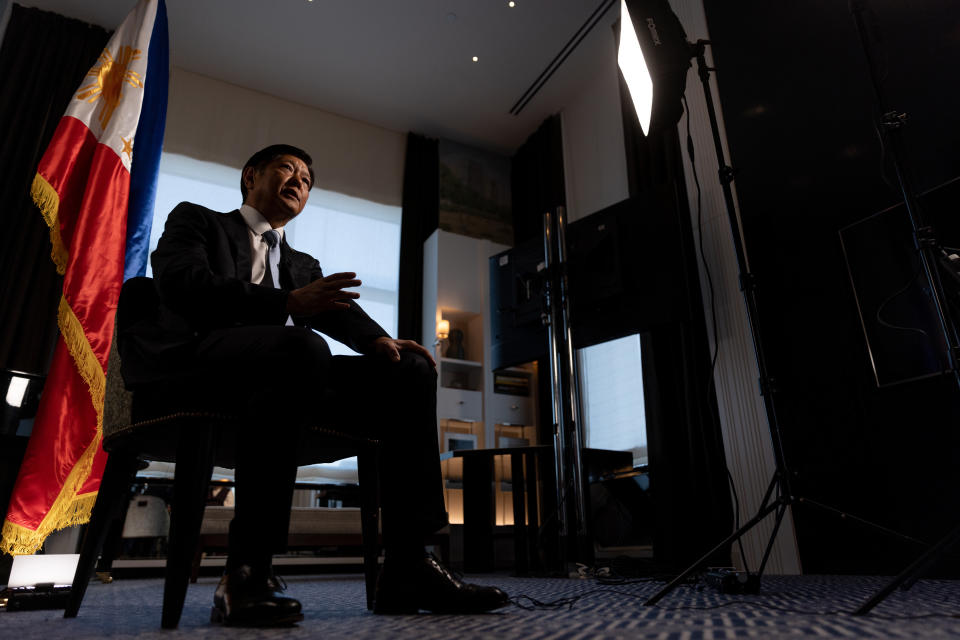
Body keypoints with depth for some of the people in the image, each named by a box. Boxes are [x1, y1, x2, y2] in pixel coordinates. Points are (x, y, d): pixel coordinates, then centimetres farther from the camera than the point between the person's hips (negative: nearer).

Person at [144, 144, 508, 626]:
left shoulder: (302, 264, 34)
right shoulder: (195, 220, 19)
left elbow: (337, 309, 14)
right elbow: (180, 284, -3)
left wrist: (378, 339, -11)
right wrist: (288, 302, -18)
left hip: (286, 368, 6)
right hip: (202, 360, -5)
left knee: (411, 372, -14)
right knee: (302, 347, -37)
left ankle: (406, 568, -17)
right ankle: (245, 575, -30)